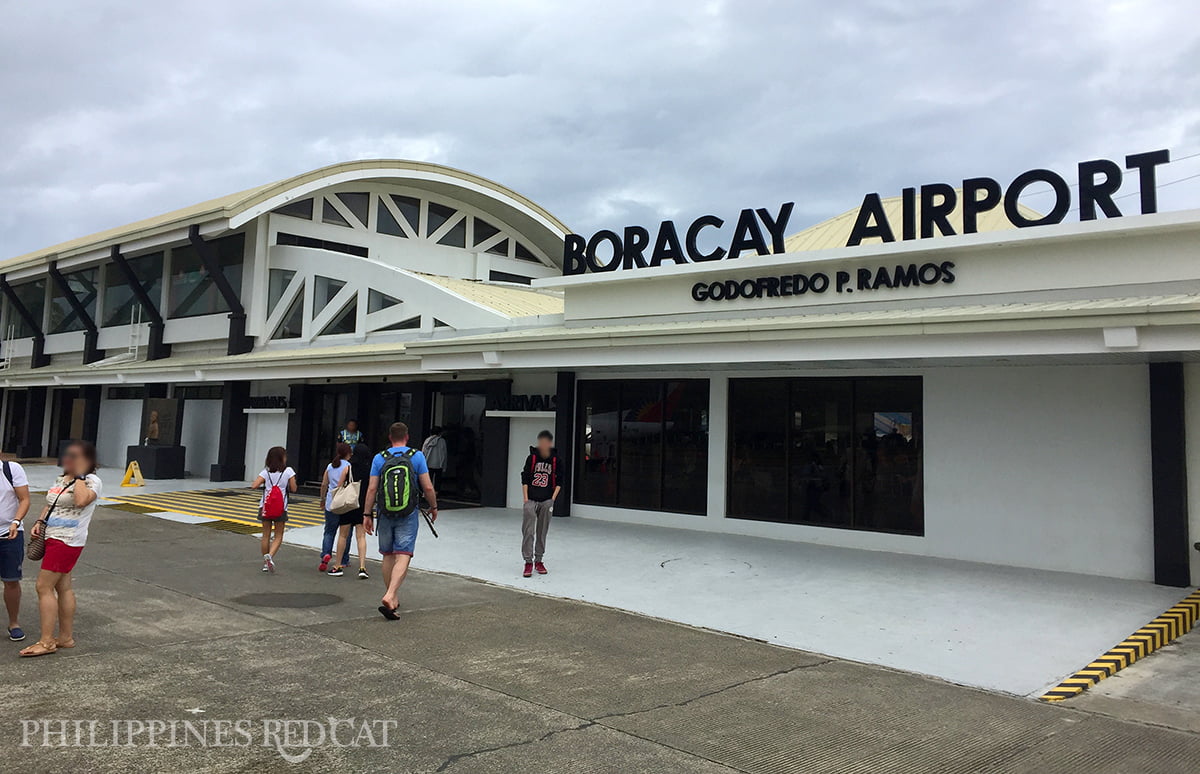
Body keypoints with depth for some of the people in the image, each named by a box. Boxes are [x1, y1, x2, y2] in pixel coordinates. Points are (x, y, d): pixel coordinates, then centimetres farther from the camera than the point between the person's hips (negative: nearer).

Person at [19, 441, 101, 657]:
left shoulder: (91, 481, -13)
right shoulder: (61, 479, 14)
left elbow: (81, 501, -32)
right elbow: (50, 504, 23)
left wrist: (80, 475, -23)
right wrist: (40, 522, 6)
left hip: (66, 542, -9)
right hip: (53, 538, 9)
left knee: (44, 587, -7)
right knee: (62, 586, 12)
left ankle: (46, 642, -1)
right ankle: (66, 637, 20)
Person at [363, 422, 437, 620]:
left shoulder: (379, 458, 3)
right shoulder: (417, 456, -1)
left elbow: (372, 489, -1)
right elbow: (428, 487, -2)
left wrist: (367, 514, 5)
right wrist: (434, 507, 12)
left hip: (386, 514, 3)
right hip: (409, 514, -2)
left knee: (388, 556, 16)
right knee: (403, 557, -6)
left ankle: (392, 598, 25)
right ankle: (389, 596, -23)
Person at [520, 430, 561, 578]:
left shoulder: (555, 460, 1)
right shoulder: (532, 457, 0)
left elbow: (558, 482, 7)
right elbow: (524, 479, 2)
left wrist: (553, 499, -3)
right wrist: (526, 499, -5)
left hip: (547, 501, 1)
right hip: (531, 500, -1)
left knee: (542, 532, 8)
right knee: (528, 531, -7)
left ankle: (538, 561, 20)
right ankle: (528, 562, -2)